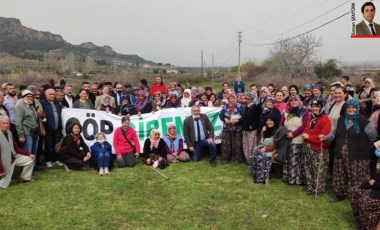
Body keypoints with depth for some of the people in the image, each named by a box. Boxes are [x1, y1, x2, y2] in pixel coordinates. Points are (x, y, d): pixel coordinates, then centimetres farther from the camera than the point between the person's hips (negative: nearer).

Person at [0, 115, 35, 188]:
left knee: (30, 160, 1)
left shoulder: (9, 132, 2)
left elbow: (16, 148, 9)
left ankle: (24, 178, 17)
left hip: (14, 157, 7)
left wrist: (29, 154, -1)